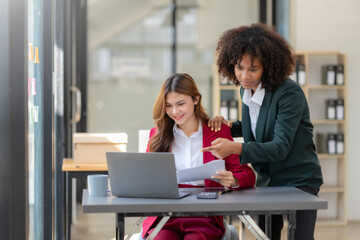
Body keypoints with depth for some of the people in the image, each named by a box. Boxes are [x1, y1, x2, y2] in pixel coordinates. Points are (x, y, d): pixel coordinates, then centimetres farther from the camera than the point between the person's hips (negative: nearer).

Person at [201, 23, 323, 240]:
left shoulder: (290, 92, -21)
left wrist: (236, 148, -38)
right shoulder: (246, 91, 1)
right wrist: (230, 127, 0)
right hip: (268, 180, 7)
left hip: (299, 181, -7)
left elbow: (281, 147, -27)